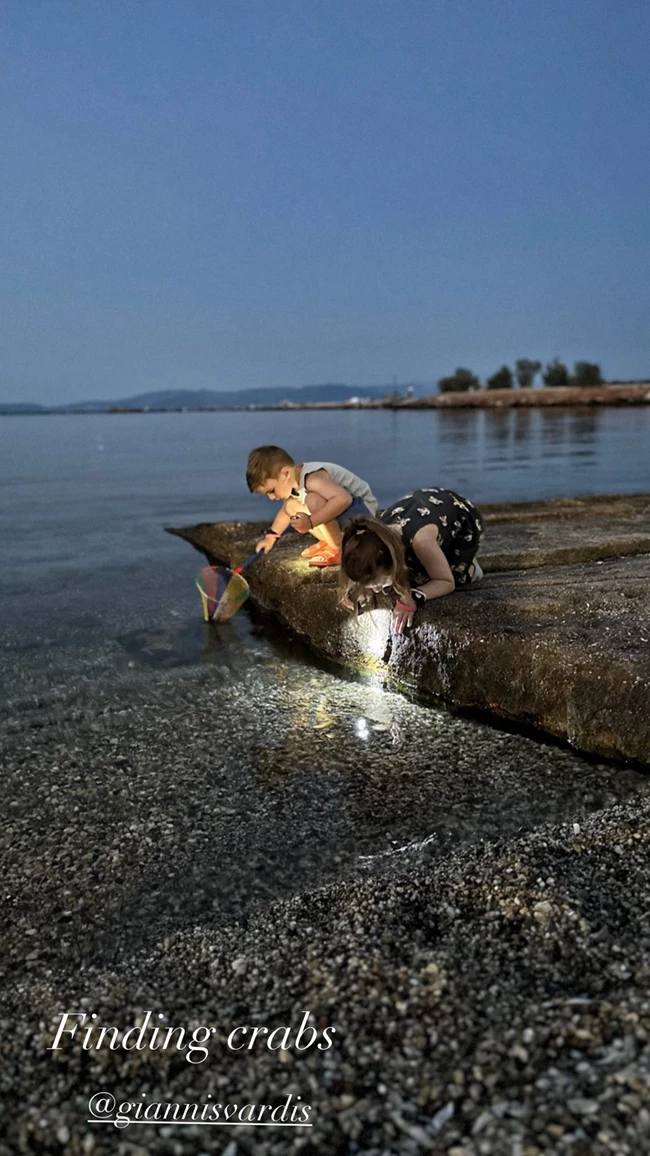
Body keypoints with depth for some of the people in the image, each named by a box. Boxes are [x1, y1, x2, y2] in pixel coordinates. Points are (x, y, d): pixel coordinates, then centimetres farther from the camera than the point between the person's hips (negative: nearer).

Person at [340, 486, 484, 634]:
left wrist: (413, 598, -47)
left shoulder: (420, 539, -48)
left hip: (464, 518, -4)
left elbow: (447, 582, -31)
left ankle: (467, 566, 10)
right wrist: (363, 588, -32)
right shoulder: (373, 536, -31)